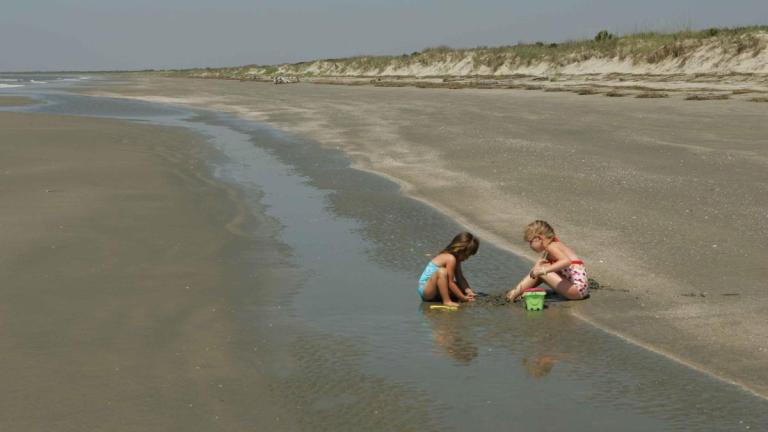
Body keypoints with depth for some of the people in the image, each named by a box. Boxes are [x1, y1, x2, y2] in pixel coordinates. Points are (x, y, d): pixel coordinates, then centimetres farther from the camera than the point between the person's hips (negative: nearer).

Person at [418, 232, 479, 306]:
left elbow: (460, 279, 7)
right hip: (425, 289, -9)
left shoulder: (456, 258, 5)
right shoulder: (451, 259, -23)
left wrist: (468, 291, -9)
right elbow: (450, 282, -22)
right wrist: (463, 298, -16)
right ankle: (447, 301, -31)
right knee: (441, 271, -34)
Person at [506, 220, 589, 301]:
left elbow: (566, 261, -32)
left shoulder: (551, 246, -15)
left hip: (577, 288, -10)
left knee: (541, 272, -12)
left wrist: (543, 270, -34)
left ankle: (515, 293, -4)